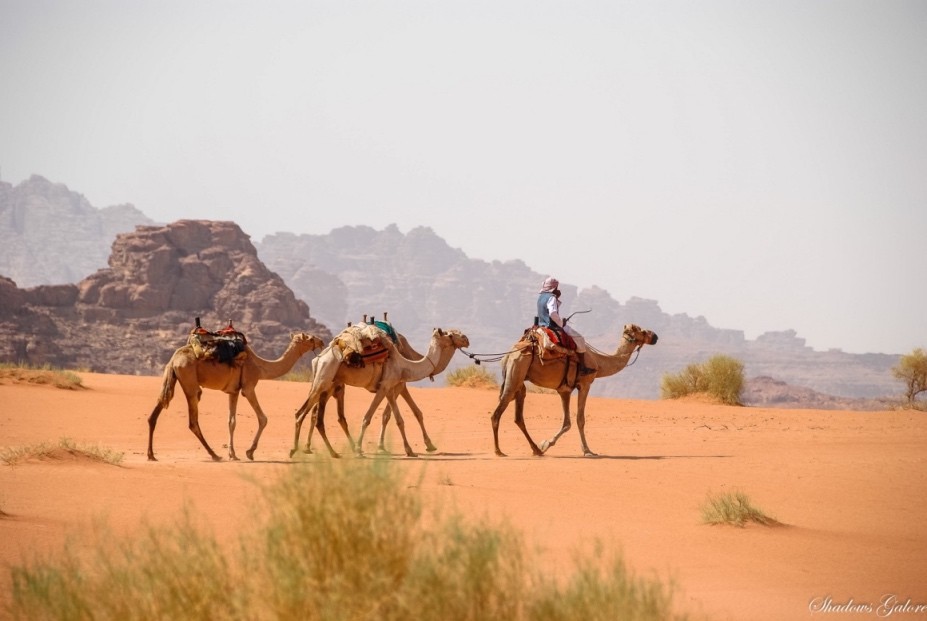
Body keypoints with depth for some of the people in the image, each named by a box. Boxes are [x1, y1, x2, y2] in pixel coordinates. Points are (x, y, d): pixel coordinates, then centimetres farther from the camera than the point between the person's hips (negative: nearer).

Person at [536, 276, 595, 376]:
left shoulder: (541, 297, 11)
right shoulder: (551, 298, -19)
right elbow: (553, 313, -33)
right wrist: (561, 323, -19)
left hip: (542, 325, 10)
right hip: (553, 326, -10)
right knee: (579, 339, -1)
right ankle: (582, 367, -2)